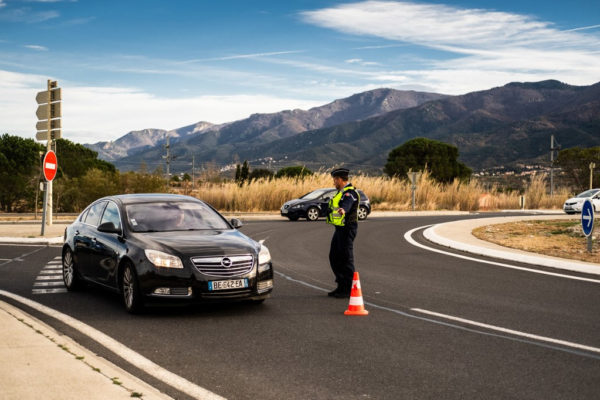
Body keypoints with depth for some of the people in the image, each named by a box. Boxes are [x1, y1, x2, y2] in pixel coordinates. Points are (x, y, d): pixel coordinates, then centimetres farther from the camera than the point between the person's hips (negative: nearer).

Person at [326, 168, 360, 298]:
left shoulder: (350, 193, -16)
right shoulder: (342, 192, 16)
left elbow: (347, 204, -40)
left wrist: (343, 210, -60)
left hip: (347, 229, -10)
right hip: (339, 229, 10)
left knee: (346, 259, -6)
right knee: (334, 257, 14)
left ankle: (348, 290, 0)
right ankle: (341, 286, 23)